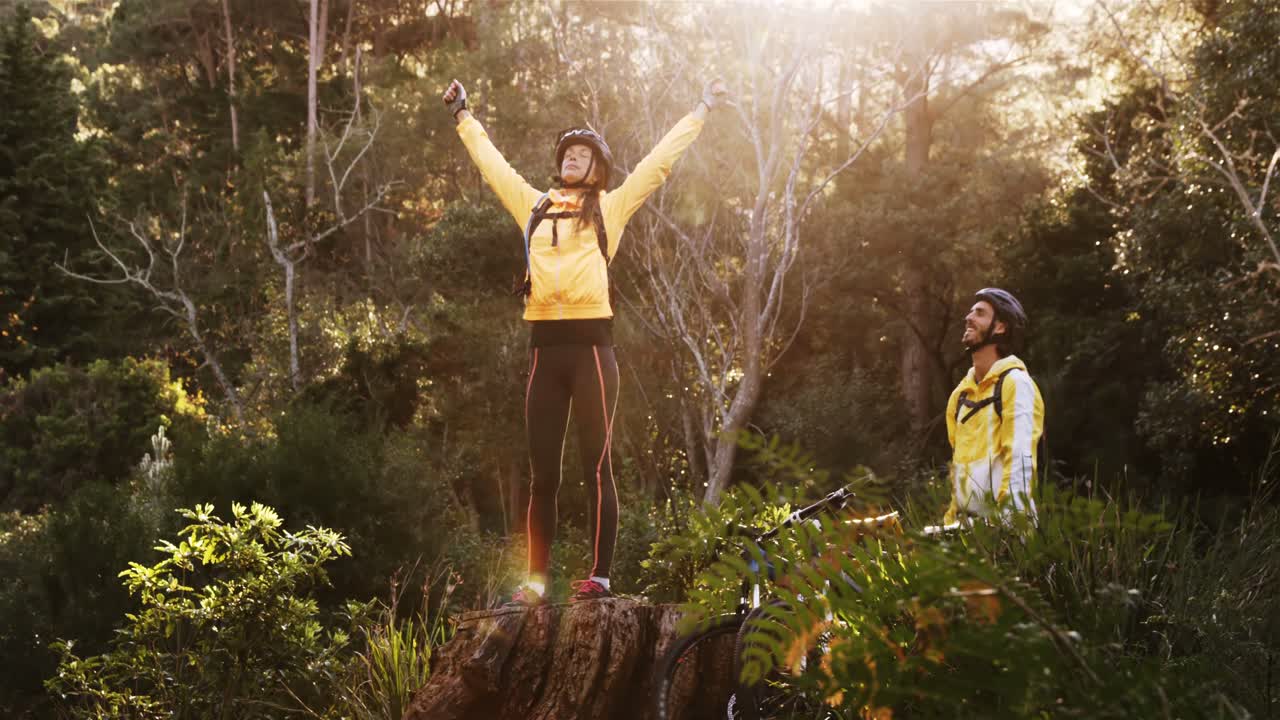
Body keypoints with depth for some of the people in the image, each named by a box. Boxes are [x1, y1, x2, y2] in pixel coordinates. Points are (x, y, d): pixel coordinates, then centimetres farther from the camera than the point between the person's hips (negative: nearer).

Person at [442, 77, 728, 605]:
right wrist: (463, 116, 40)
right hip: (545, 347, 3)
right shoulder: (534, 205, 19)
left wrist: (701, 112, 15)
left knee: (596, 465, -3)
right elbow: (491, 162, 30)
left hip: (590, 344, -3)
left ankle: (599, 576, -1)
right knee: (542, 472, 5)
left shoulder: (611, 207, 10)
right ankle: (536, 580, 8)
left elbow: (660, 160, 12)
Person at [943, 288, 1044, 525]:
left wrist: (1009, 519, -22)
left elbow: (1020, 459, -16)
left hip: (1001, 522, -7)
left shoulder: (1015, 383, -7)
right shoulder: (962, 392, 17)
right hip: (966, 521, 7)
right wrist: (951, 520, 14)